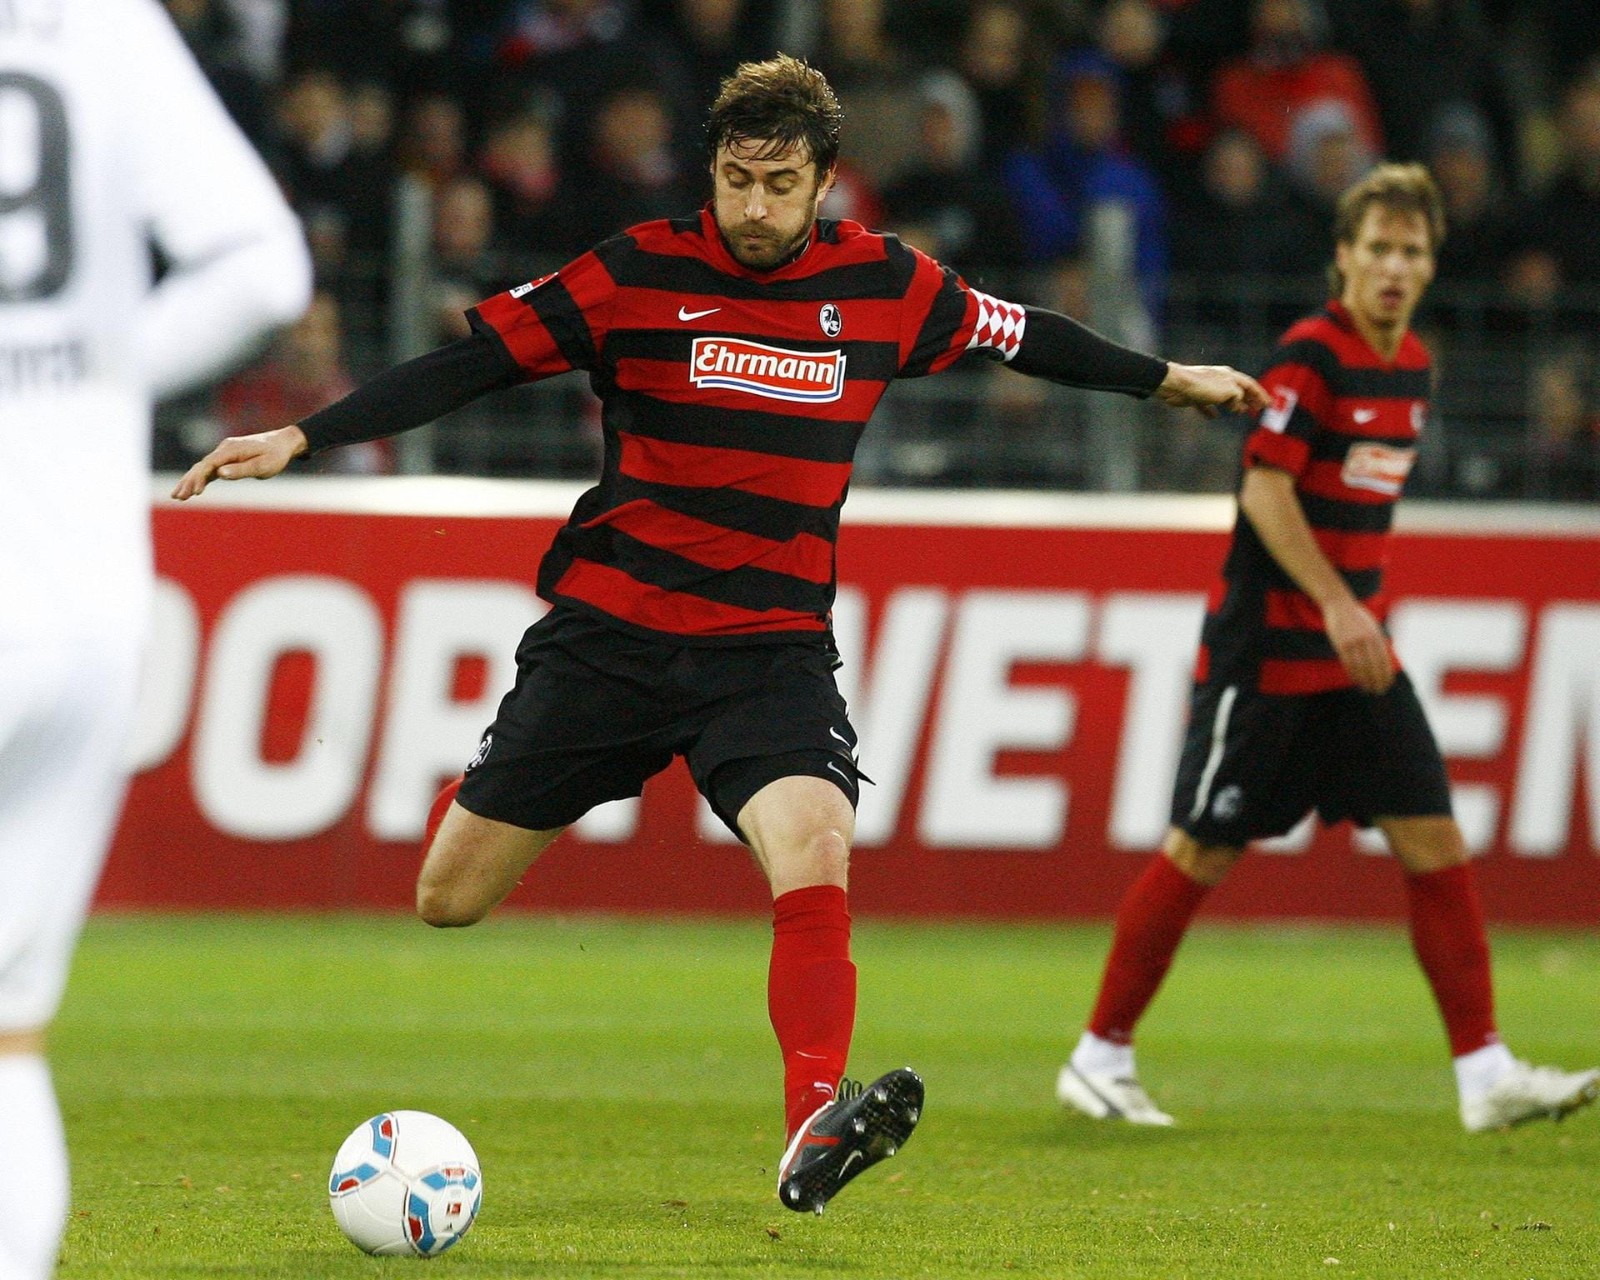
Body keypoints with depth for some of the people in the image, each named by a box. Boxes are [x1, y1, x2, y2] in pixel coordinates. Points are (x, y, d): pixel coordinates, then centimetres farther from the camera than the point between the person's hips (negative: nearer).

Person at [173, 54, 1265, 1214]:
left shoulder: (882, 284, 1)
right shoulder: (639, 274, -7)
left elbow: (1019, 336, 18)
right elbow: (473, 362, -5)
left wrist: (1171, 379, 27)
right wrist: (302, 438, -11)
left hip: (772, 649, 1)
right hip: (611, 628, -1)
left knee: (816, 855, -28)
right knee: (449, 901, 2)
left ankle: (815, 1135, -35)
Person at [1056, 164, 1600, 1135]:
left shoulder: (1413, 365, 10)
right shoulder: (1311, 356, -14)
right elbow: (1265, 489, -18)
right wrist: (1337, 606, -23)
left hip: (1356, 652, 7)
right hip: (1267, 647, -7)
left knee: (1435, 840, -1)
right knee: (1203, 853, -1)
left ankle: (1486, 1074, -1)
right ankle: (1101, 1058, 12)